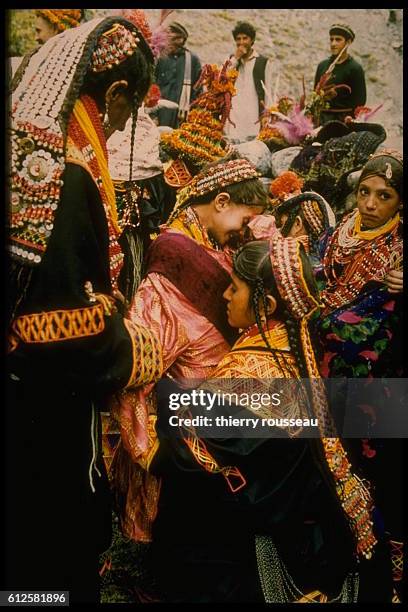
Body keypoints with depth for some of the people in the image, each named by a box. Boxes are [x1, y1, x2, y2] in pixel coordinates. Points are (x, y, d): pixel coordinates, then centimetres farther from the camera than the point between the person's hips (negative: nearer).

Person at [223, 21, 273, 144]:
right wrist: (235, 59, -3)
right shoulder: (231, 60, 16)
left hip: (254, 118, -2)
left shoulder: (264, 62, 8)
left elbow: (268, 91, 7)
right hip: (233, 116, 2)